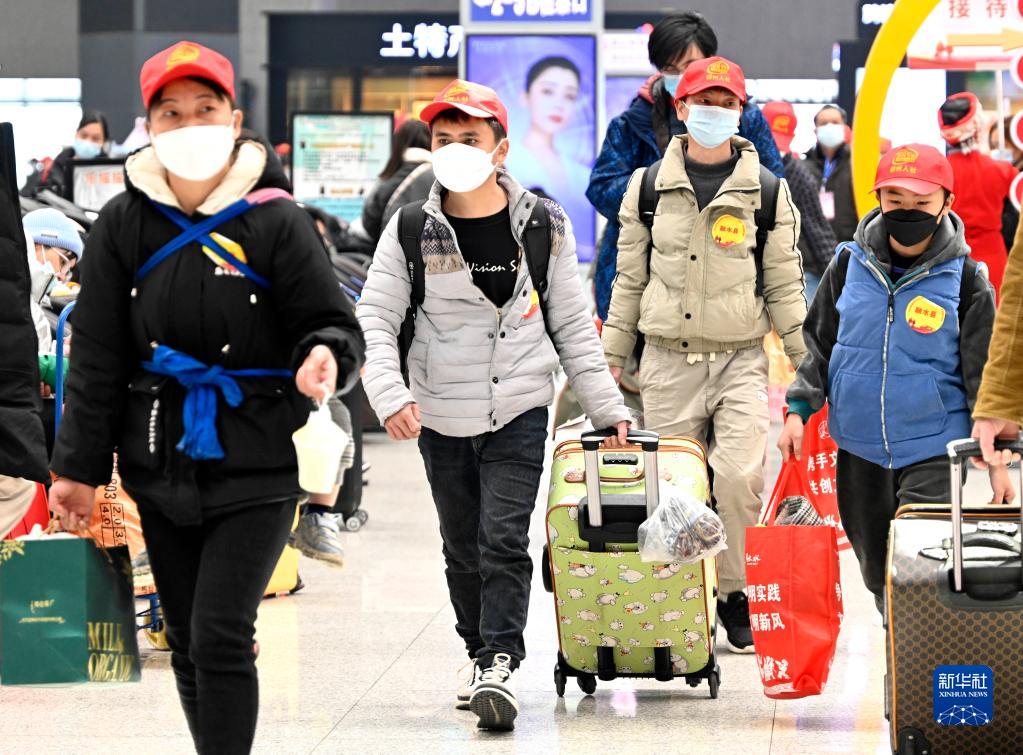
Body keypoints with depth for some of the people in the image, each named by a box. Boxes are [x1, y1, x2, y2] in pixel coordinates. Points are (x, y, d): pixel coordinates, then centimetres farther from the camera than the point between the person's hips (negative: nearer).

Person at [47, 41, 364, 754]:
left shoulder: (275, 219, -6)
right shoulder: (123, 224, 3)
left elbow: (335, 326, 0)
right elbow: (97, 358, 6)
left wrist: (327, 358, -24)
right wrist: (80, 467, 4)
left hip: (255, 467, -4)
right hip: (160, 467, 4)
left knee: (221, 637, -12)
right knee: (189, 646, 10)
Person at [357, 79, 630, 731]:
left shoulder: (543, 225, 0)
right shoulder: (411, 230, -2)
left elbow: (573, 324, 6)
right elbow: (375, 318, -5)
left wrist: (608, 406, 4)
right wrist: (389, 393, -21)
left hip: (519, 410, -1)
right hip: (441, 415, 1)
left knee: (504, 539, -13)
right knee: (464, 548, 11)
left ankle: (501, 664, -13)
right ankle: (481, 653, 28)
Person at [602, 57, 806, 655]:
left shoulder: (767, 190, 4)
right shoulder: (648, 186, 7)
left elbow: (784, 282, 8)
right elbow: (629, 277, 13)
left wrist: (804, 361, 5)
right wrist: (613, 355, 12)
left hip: (741, 359, -1)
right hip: (668, 359, 2)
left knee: (740, 476, -16)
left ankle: (736, 594, 0)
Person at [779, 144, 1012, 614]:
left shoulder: (964, 279, -7)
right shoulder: (851, 265, 0)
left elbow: (984, 371, -2)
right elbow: (817, 340, 11)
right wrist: (799, 409, 3)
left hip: (933, 449, -4)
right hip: (860, 445, 4)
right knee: (877, 566, 14)